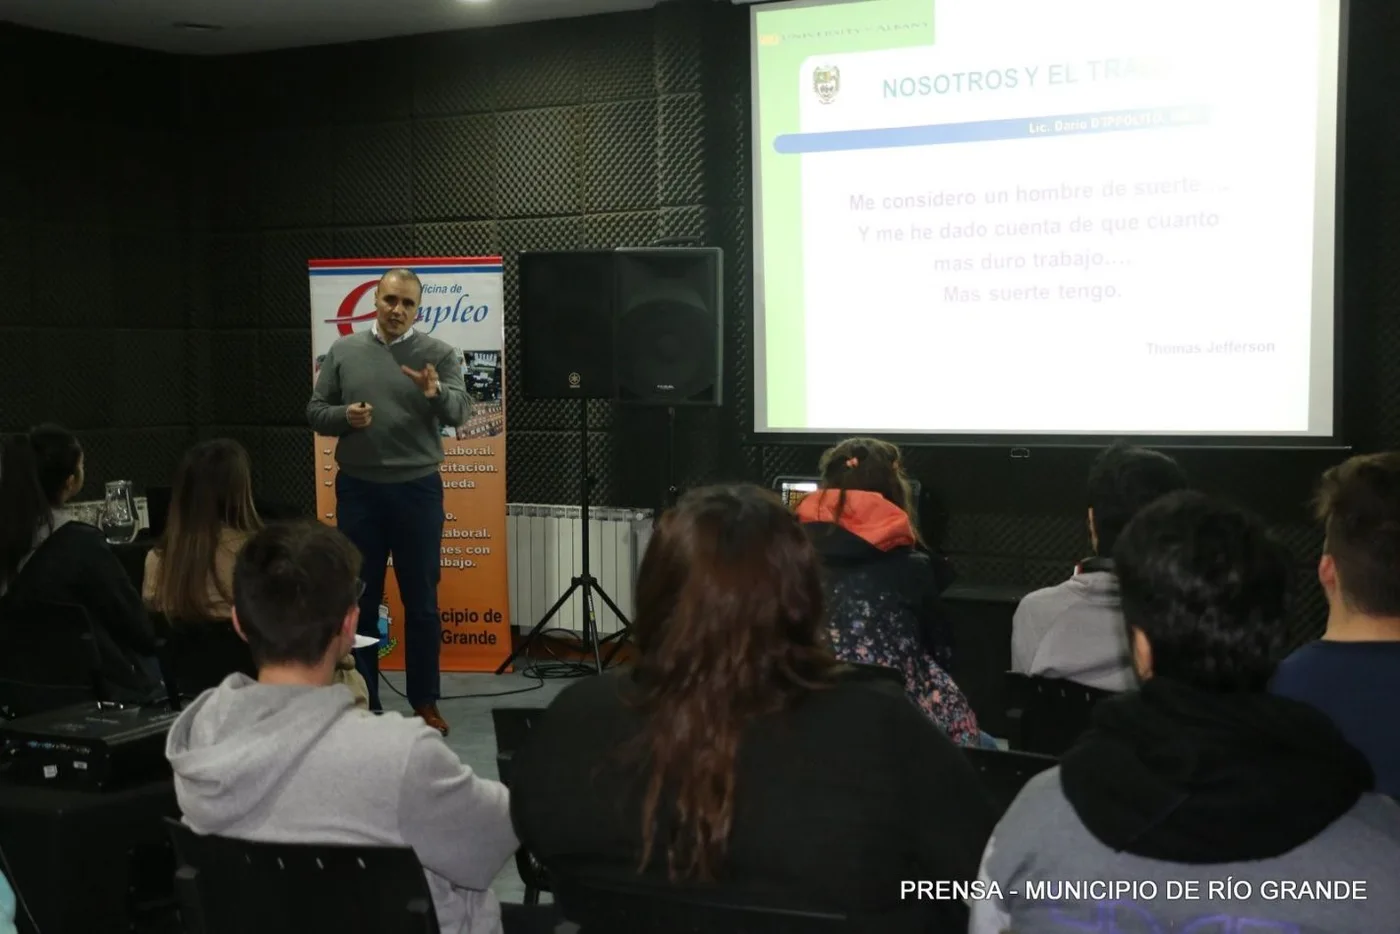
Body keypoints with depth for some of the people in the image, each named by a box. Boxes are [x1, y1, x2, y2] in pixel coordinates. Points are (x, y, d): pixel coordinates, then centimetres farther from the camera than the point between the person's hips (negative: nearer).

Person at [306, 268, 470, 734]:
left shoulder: (438, 354, -1)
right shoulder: (343, 351, 5)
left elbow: (460, 411, -13)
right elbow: (315, 411, 6)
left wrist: (436, 392, -34)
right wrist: (345, 416, -15)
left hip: (417, 489, -1)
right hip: (358, 489, 1)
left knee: (421, 602, 7)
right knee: (359, 599, 8)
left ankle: (425, 703, 18)